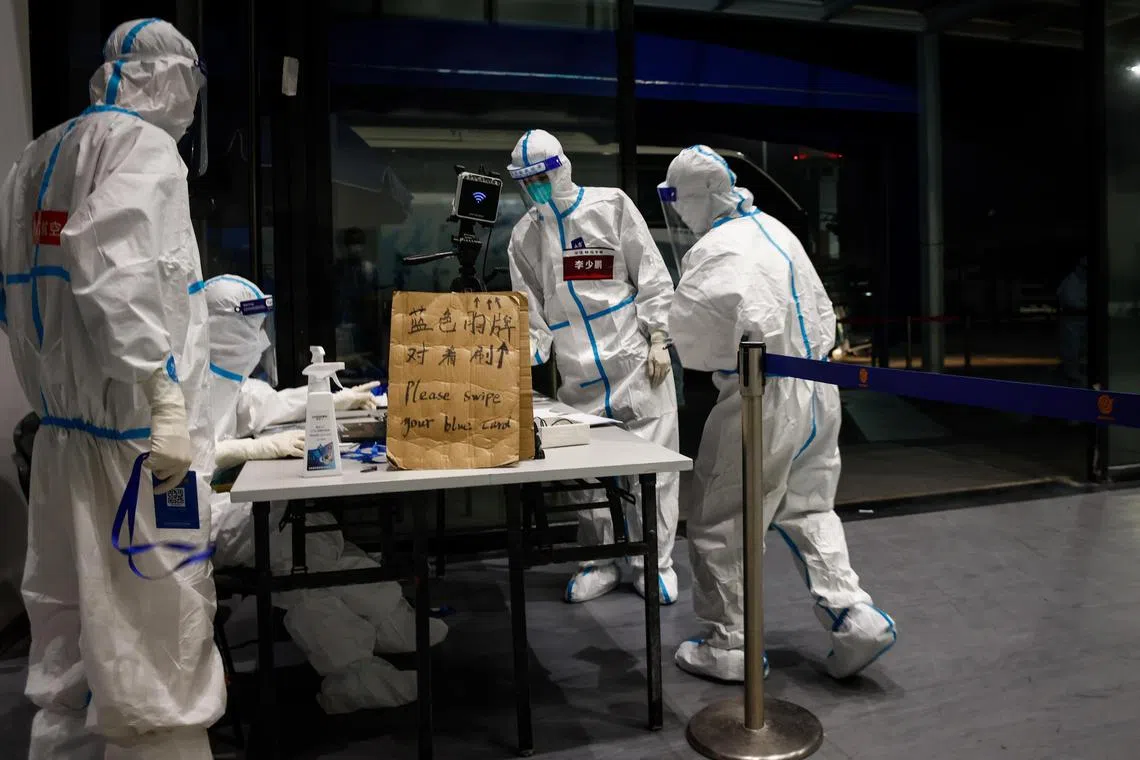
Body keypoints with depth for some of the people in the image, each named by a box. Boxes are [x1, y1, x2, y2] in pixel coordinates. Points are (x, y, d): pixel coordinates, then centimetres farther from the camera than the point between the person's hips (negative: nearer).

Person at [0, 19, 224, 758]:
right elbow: (116, 278, -22)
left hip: (64, 431, 8)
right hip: (133, 430, -8)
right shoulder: (145, 147, -8)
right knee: (155, 644, 0)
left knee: (70, 638, 17)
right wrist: (165, 401, -22)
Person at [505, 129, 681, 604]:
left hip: (635, 359, -2)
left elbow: (651, 276, 0)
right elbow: (530, 312, 7)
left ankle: (654, 563, 16)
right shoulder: (524, 236, 7)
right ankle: (601, 562, 23)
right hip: (578, 374, 3)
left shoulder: (611, 205, 0)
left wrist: (659, 338, -6)